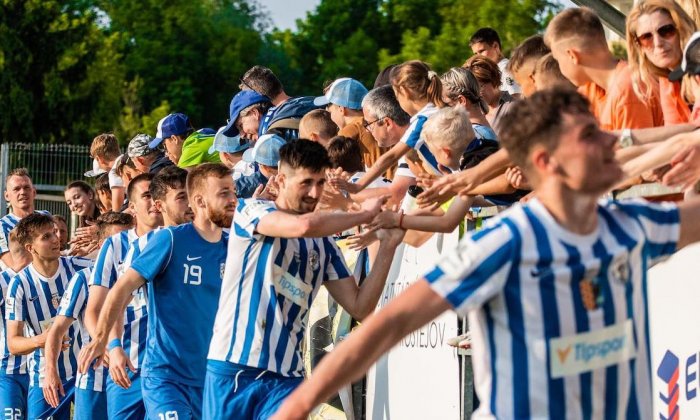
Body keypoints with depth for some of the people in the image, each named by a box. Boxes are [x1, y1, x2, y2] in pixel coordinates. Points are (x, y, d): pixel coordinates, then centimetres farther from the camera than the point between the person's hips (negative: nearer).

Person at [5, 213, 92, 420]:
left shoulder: (80, 267, -5)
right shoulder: (20, 284, -10)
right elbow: (13, 344, -10)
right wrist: (39, 340, -31)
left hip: (87, 370, 1)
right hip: (45, 378, -1)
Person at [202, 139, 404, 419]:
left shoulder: (324, 245, 13)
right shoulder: (251, 211, 0)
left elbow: (360, 307, 8)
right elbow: (304, 225, -20)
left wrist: (388, 246, -1)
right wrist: (364, 214, -6)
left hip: (286, 377, 3)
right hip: (233, 368, -3)